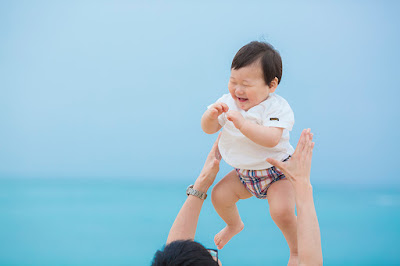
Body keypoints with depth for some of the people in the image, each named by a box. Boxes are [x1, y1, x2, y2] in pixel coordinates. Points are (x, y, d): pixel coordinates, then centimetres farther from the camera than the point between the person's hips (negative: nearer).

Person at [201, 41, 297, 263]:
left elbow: (272, 139, -38)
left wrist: (243, 124, -46)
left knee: (282, 211, -24)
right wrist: (211, 116, -24)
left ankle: (297, 251, 4)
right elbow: (209, 129, -1)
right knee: (219, 195, 2)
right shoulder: (228, 101, -6)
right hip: (244, 173, 6)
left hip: (277, 172, -6)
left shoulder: (277, 107, -23)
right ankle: (234, 225, 37)